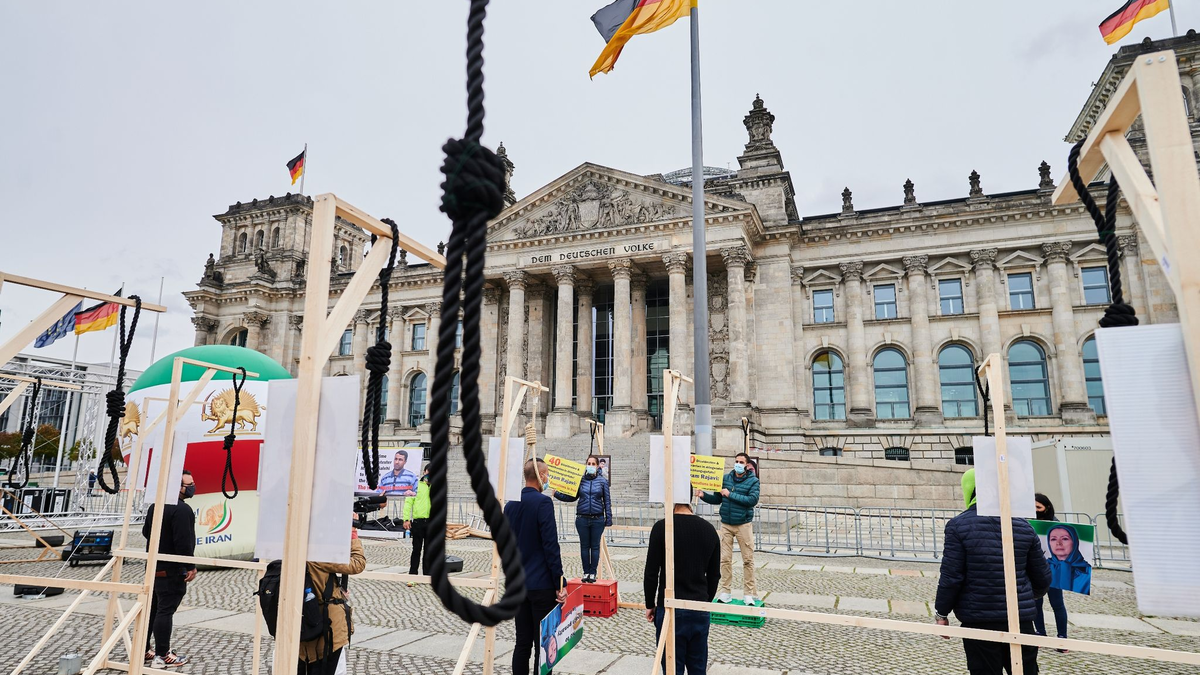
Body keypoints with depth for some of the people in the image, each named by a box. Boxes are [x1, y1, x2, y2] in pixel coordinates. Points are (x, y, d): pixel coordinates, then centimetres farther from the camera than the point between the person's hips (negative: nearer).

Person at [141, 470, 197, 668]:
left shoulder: (155, 505, 10)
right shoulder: (182, 510, -22)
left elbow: (146, 531, 21)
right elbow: (184, 542, -25)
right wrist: (191, 566, -17)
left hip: (154, 567, 10)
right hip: (172, 570, -10)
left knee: (152, 608, 16)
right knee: (165, 611, -3)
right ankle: (162, 655, 3)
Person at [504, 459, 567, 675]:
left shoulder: (510, 505, 7)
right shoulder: (543, 502, -14)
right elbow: (551, 545, -17)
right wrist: (560, 583, -12)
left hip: (518, 583, 7)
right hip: (542, 584, -7)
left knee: (522, 643, 13)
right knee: (543, 645, 1)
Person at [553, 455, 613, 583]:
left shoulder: (603, 481, 1)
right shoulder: (580, 480, 3)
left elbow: (607, 501, 3)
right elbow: (572, 497, 8)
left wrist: (608, 519, 0)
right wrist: (557, 494, -4)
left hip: (597, 519, -1)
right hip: (582, 518, 1)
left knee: (595, 546, 6)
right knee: (584, 546, 8)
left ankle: (593, 573, 16)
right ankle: (586, 572, 19)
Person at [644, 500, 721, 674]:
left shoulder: (662, 527, -12)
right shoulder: (709, 529, 3)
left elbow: (651, 573, -10)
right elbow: (714, 576, 9)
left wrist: (650, 605, 3)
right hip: (700, 610, 5)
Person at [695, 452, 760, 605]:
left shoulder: (753, 481, -2)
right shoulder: (725, 478, 7)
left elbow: (753, 500, -17)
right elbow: (717, 499, 11)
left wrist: (730, 495, -18)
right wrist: (704, 495, -8)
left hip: (744, 524, -3)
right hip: (726, 524, 3)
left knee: (748, 560, 0)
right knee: (725, 559, 2)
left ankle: (750, 593, 9)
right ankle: (726, 592, 10)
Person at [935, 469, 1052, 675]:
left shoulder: (958, 525, -11)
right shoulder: (1023, 526, 2)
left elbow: (951, 576, -13)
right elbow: (1042, 577, 9)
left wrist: (941, 613, 0)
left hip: (978, 620, -3)